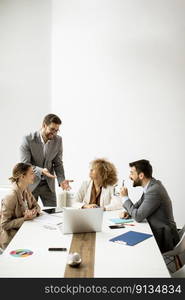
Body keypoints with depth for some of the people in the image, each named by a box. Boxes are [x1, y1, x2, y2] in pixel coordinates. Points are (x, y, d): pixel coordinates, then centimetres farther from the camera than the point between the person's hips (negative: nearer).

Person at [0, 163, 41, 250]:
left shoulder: (26, 190, 0)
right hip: (11, 237, -8)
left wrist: (34, 212, -13)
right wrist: (24, 219, -27)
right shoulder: (11, 196, -25)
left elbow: (36, 206, 10)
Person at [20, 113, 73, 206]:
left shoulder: (58, 140, -5)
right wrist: (41, 170, -33)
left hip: (48, 184, 3)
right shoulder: (28, 140, -15)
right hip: (30, 183, -3)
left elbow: (58, 163, 1)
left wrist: (61, 180, -14)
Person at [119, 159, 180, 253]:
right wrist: (128, 212, -3)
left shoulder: (154, 191, -25)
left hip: (163, 239, -8)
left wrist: (125, 198, -12)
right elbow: (139, 205, 17)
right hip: (157, 232, 8)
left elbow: (138, 217, -23)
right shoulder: (151, 185, 4)